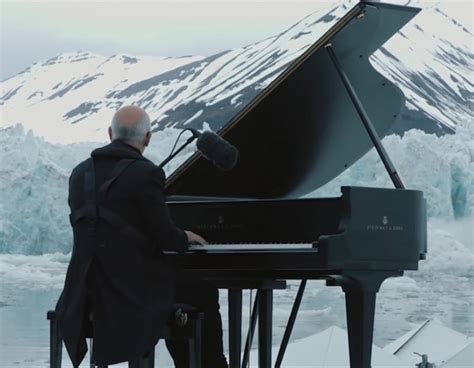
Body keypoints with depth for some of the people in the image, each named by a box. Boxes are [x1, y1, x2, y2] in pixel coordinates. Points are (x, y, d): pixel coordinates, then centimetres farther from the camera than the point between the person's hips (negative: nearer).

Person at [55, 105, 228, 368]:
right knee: (204, 293, 16)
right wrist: (185, 238, 12)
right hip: (132, 284, -7)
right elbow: (164, 235, -13)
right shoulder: (146, 173, -14)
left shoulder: (81, 173, 6)